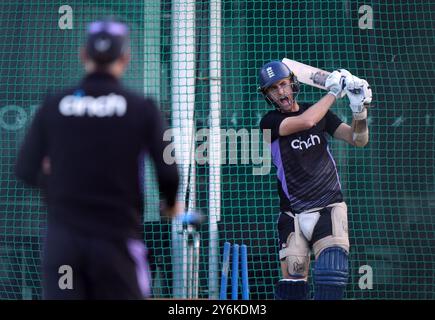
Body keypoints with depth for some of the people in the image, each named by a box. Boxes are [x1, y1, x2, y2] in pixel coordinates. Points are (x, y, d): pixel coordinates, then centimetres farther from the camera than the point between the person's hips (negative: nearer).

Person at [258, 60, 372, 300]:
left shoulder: (319, 112, 10)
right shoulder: (269, 122, -2)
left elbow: (358, 140, 3)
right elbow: (306, 121, -19)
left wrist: (359, 109, -16)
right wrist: (333, 91, -9)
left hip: (329, 208, 1)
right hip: (293, 215, -1)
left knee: (332, 272, -20)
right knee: (292, 285, -6)